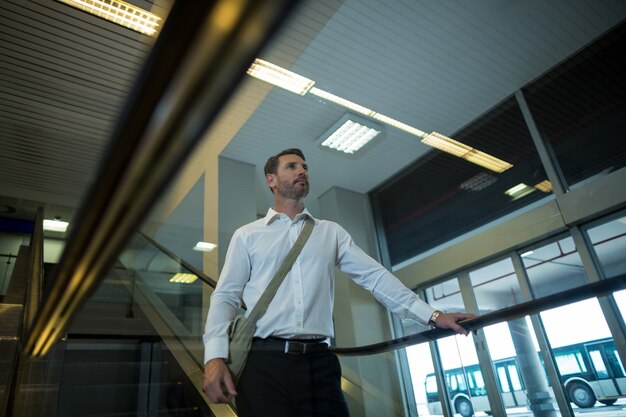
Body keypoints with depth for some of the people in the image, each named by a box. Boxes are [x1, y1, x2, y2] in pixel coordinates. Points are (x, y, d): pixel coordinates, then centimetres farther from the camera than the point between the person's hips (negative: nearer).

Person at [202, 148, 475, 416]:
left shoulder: (331, 232, 15)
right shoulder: (247, 235, 9)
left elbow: (374, 276, 9)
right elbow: (225, 296, 4)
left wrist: (431, 315, 2)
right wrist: (215, 356, -11)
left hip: (319, 362, 2)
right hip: (263, 360, -1)